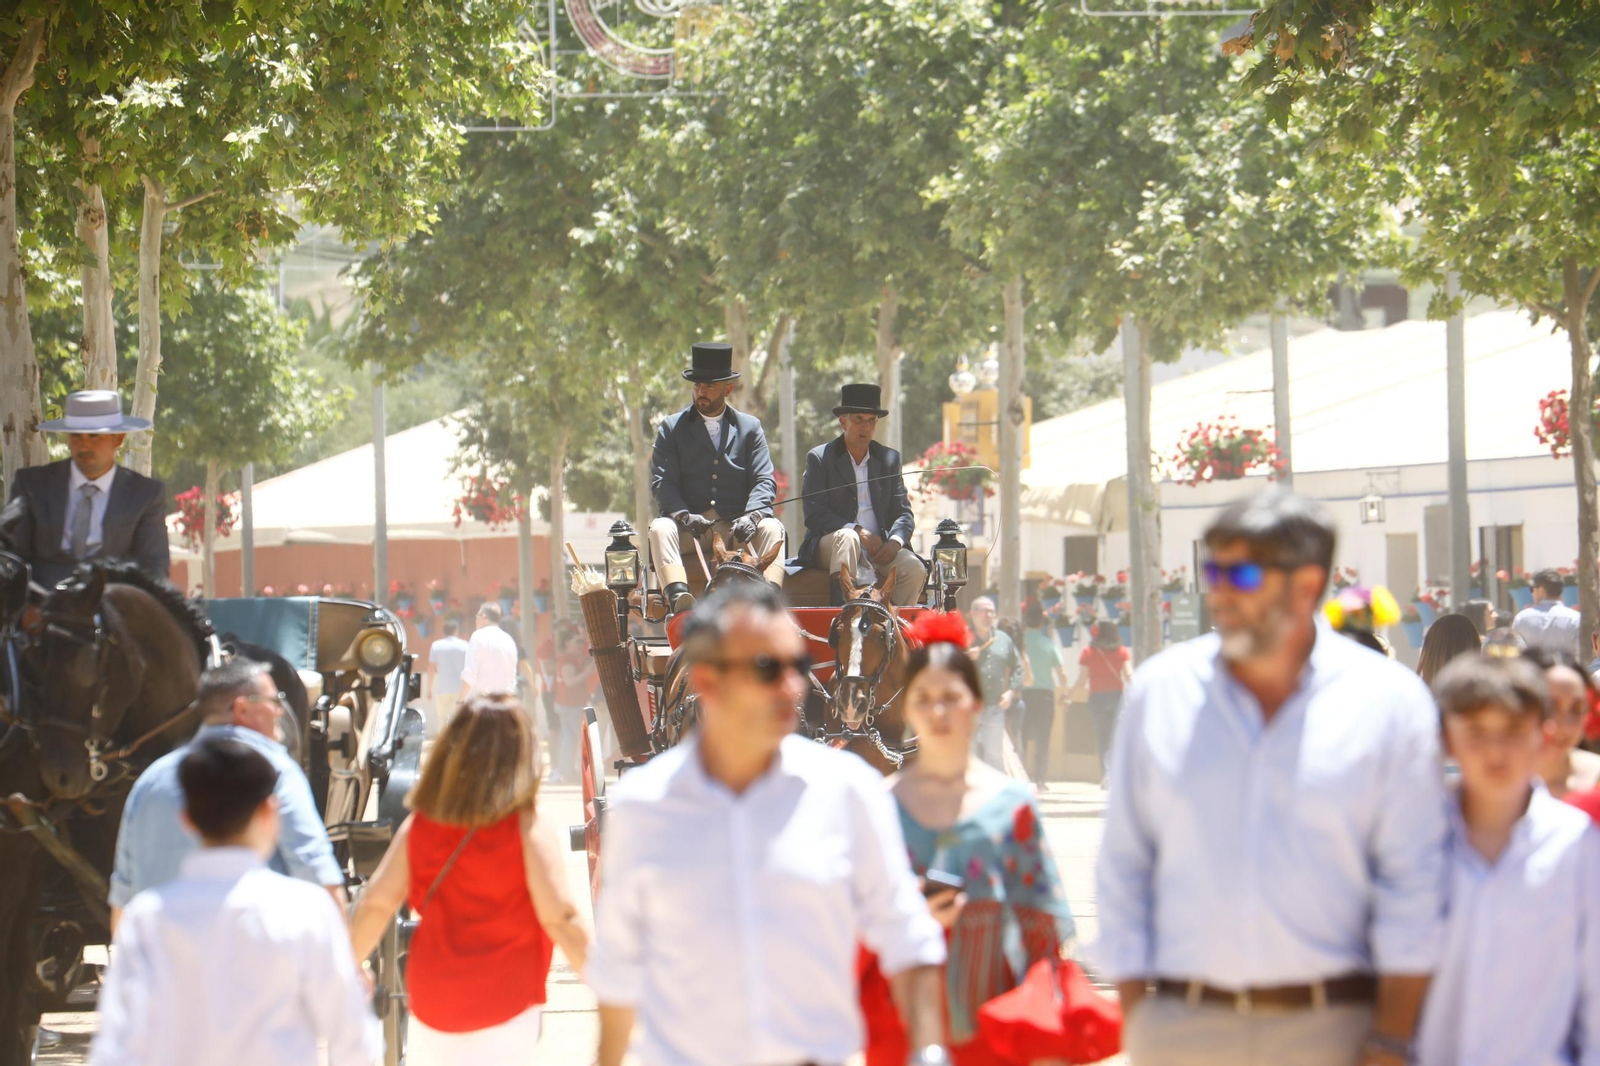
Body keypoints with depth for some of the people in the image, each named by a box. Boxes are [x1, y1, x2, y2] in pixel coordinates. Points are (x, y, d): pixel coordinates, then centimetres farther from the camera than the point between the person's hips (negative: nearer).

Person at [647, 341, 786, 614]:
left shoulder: (750, 427, 15)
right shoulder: (672, 428, 13)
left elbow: (764, 481, 5)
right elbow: (662, 482, 1)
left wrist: (752, 515, -18)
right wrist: (684, 516, -20)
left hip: (736, 528, 1)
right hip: (689, 527, 0)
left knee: (772, 528, -27)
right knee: (660, 528, -30)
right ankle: (678, 595, -51)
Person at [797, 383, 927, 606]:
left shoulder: (889, 458, 15)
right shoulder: (819, 458, 3)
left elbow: (903, 512, 10)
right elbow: (814, 514, -8)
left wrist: (894, 542, -13)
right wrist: (858, 531, -20)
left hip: (879, 548, 3)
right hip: (829, 545, -3)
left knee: (915, 569, -24)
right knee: (847, 537, -36)